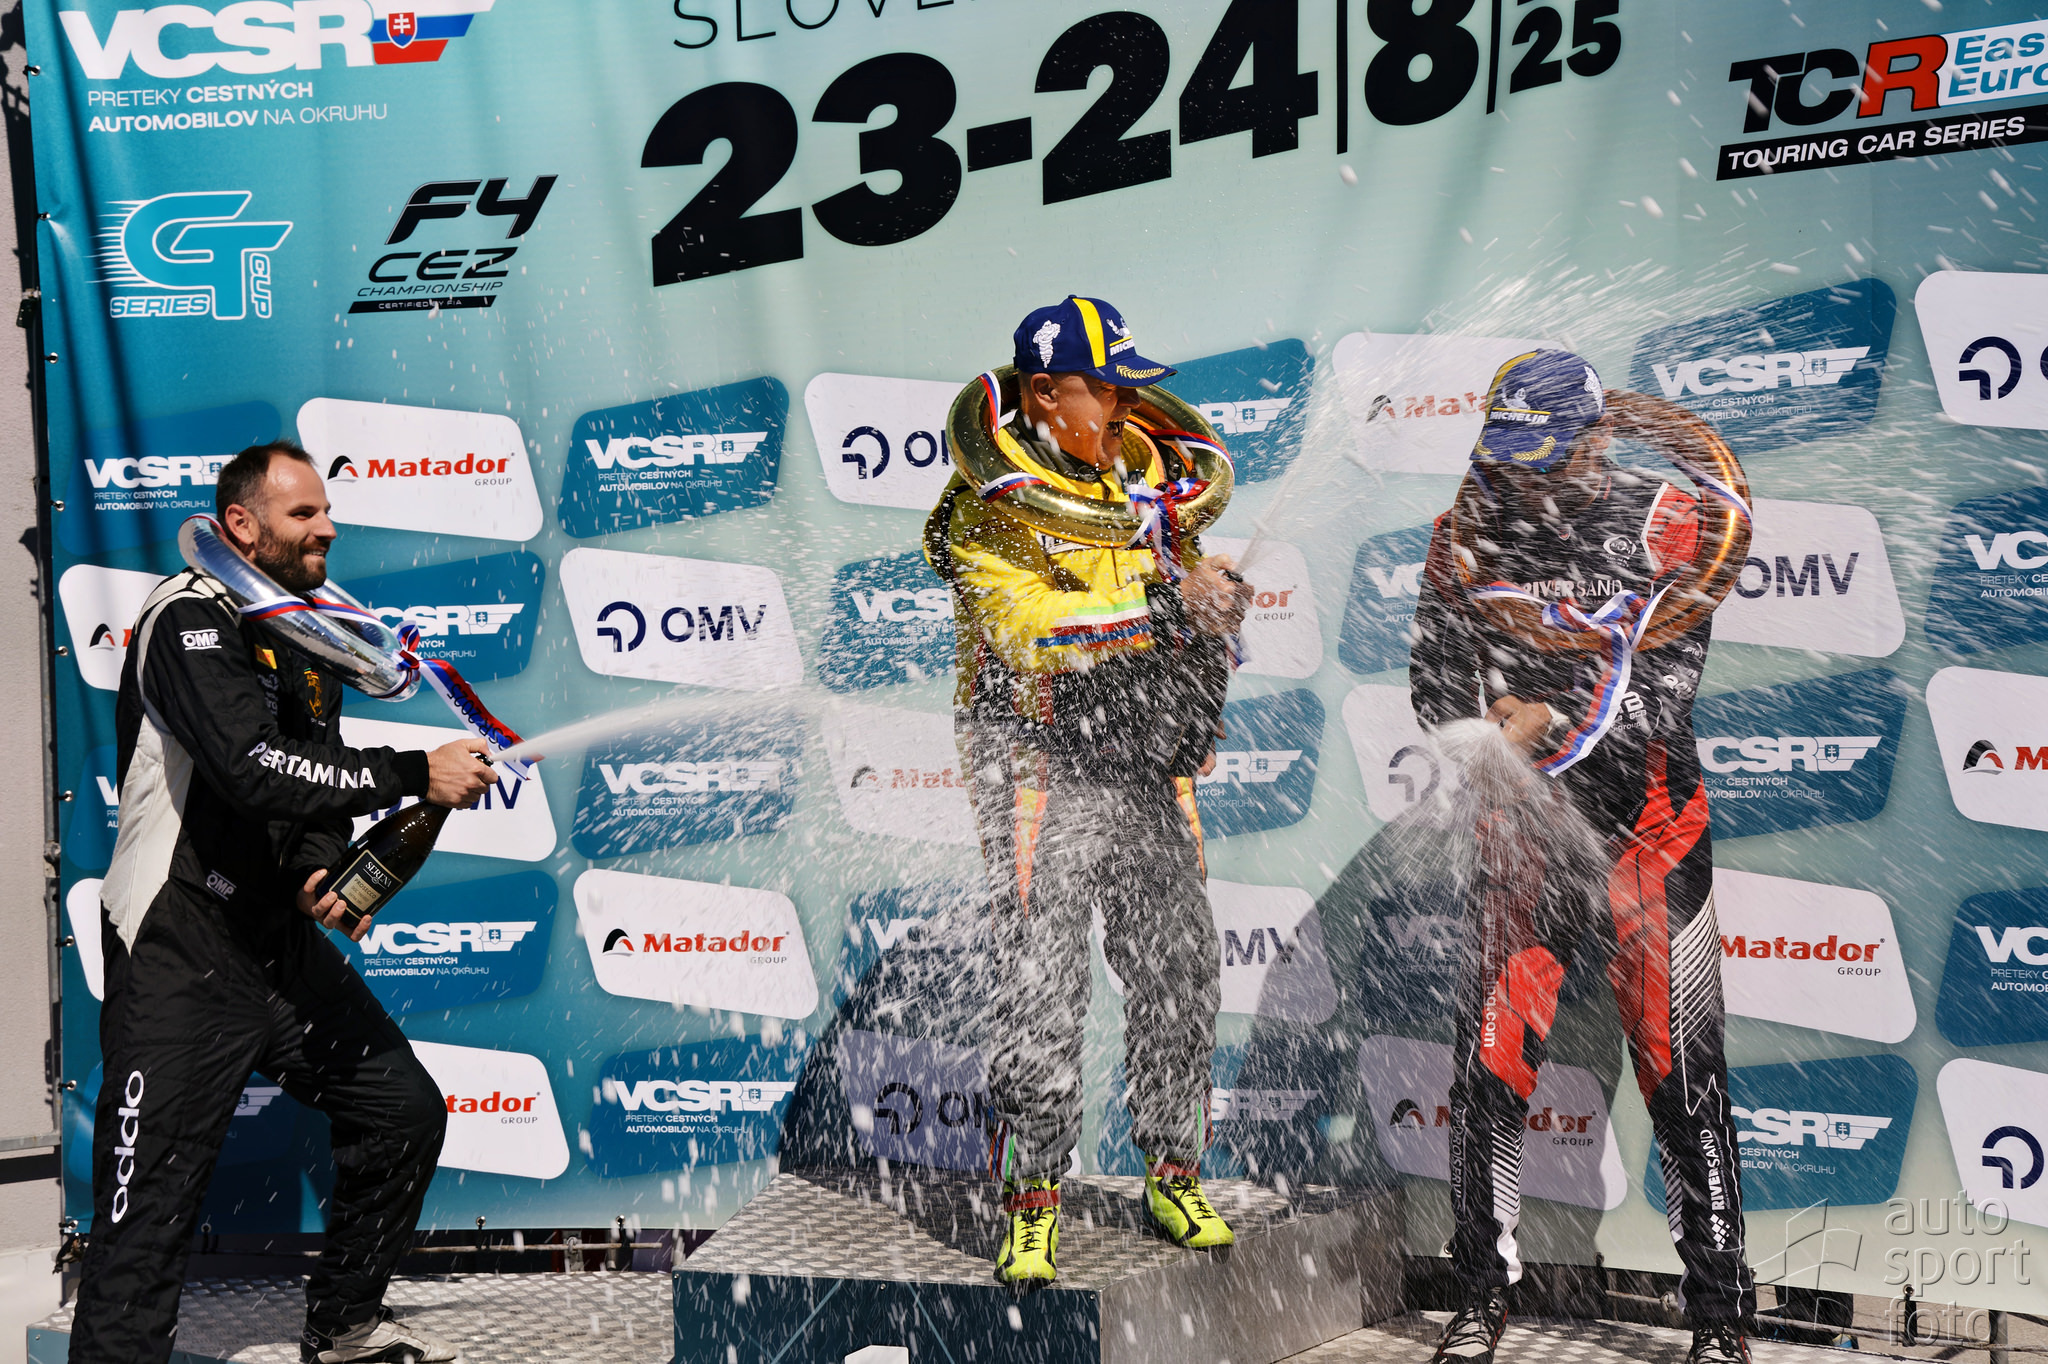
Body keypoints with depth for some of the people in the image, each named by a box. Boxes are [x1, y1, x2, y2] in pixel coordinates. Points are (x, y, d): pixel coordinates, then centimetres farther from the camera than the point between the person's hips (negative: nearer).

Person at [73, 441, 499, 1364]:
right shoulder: (191, 618, -12)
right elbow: (254, 767, -27)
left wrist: (320, 873, 0)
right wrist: (417, 775, -24)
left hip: (280, 943, 8)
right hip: (179, 957, -8)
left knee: (406, 1111, 11)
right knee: (148, 1213, -8)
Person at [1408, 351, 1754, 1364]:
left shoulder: (1665, 521, -2)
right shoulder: (1470, 528, 4)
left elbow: (1667, 680, -10)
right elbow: (1437, 673, 5)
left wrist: (1550, 721, -22)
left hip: (1646, 827, -1)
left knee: (1681, 1068, 1)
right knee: (1489, 1061, 0)